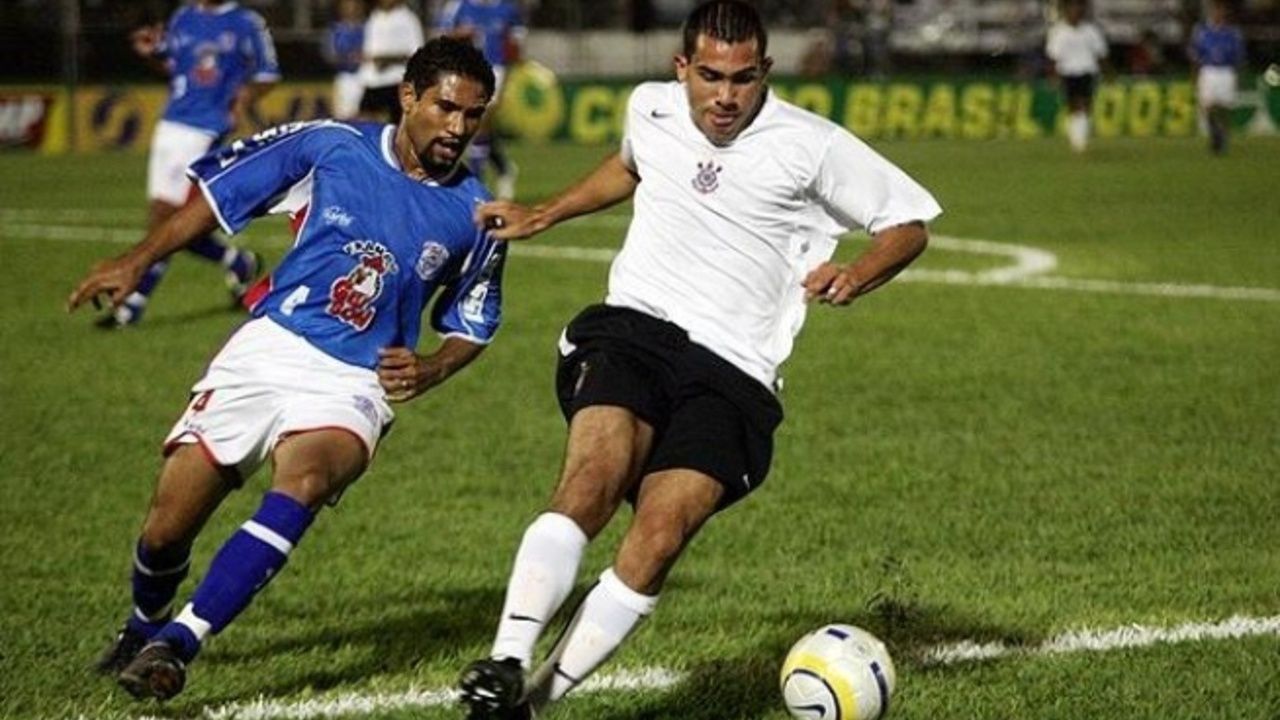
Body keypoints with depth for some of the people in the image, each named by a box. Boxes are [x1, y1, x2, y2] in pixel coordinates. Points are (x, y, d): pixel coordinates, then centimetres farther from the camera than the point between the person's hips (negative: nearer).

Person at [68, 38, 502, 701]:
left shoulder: (475, 217, 3)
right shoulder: (332, 145, 0)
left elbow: (472, 324, 18)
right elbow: (221, 189, 8)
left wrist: (430, 370, -3)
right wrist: (139, 260, 1)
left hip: (354, 385, -1)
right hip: (268, 350, 1)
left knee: (303, 480, -35)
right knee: (167, 524, -4)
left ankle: (178, 643, -34)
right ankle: (142, 630, 32)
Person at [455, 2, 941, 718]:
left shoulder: (811, 145, 1)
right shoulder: (650, 109, 14)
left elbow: (910, 222, 9)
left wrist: (855, 277, -9)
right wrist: (545, 214, 37)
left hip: (732, 371, -2)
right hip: (631, 330, 2)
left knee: (660, 537, -25)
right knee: (594, 481, -30)